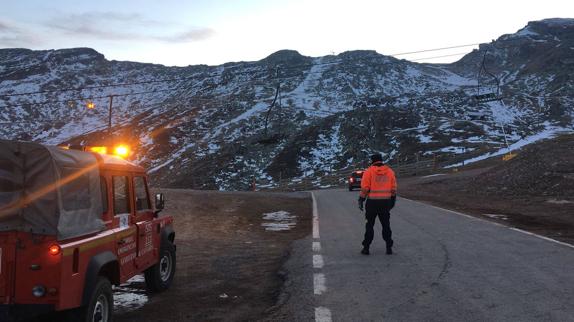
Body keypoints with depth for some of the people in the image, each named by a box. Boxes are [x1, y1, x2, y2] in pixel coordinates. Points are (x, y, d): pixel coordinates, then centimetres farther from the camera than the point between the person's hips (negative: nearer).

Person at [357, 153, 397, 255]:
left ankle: (366, 248, 9)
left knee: (369, 225, 8)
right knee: (386, 225, 12)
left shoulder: (369, 171, -5)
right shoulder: (390, 171, 5)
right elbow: (393, 188, 6)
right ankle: (389, 247, 10)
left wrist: (361, 200, -4)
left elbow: (364, 188, -10)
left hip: (372, 202, -2)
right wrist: (393, 200, 16)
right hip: (385, 202, 2)